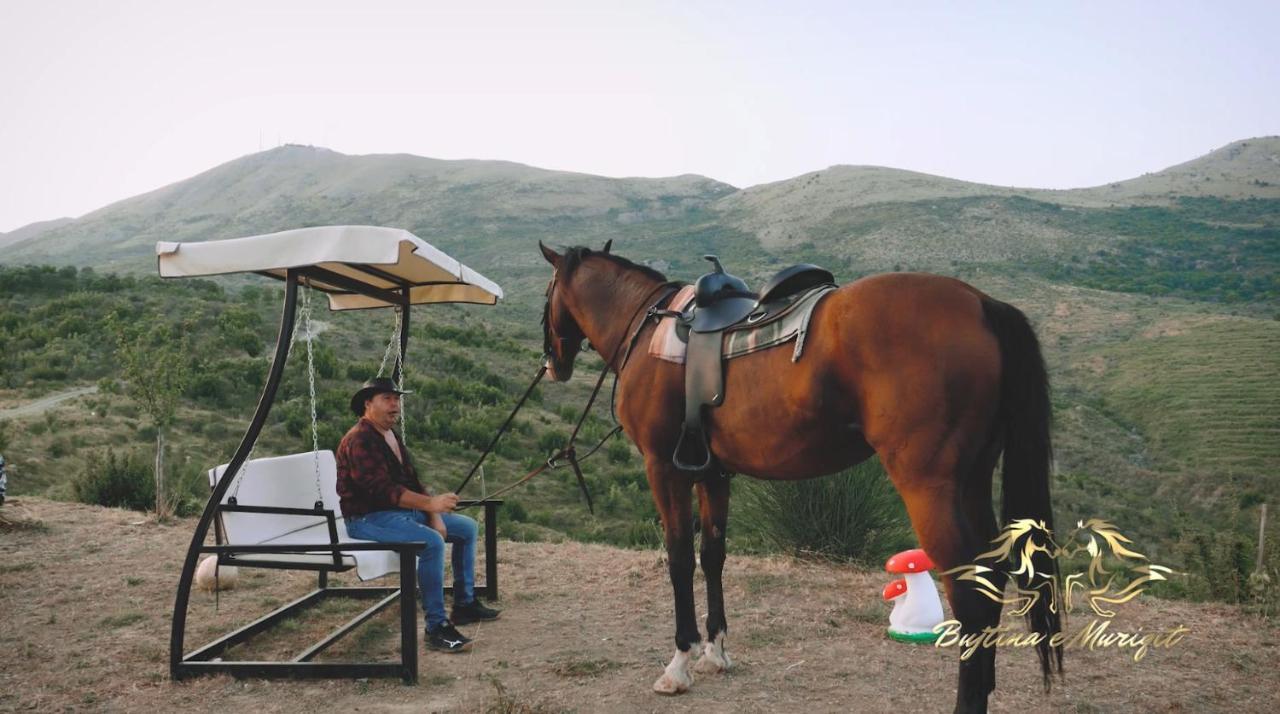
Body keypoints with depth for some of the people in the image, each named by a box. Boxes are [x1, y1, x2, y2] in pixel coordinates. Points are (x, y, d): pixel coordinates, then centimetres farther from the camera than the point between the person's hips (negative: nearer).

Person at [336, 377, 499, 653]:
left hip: (404, 510, 10)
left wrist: (434, 516, -1)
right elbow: (382, 490, -28)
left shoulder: (391, 435, 14)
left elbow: (412, 482, 14)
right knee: (431, 542, -33)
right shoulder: (359, 441, -18)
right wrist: (431, 503, -35)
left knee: (467, 527, 9)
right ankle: (436, 628, -26)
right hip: (369, 518, -10)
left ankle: (465, 604, 16)